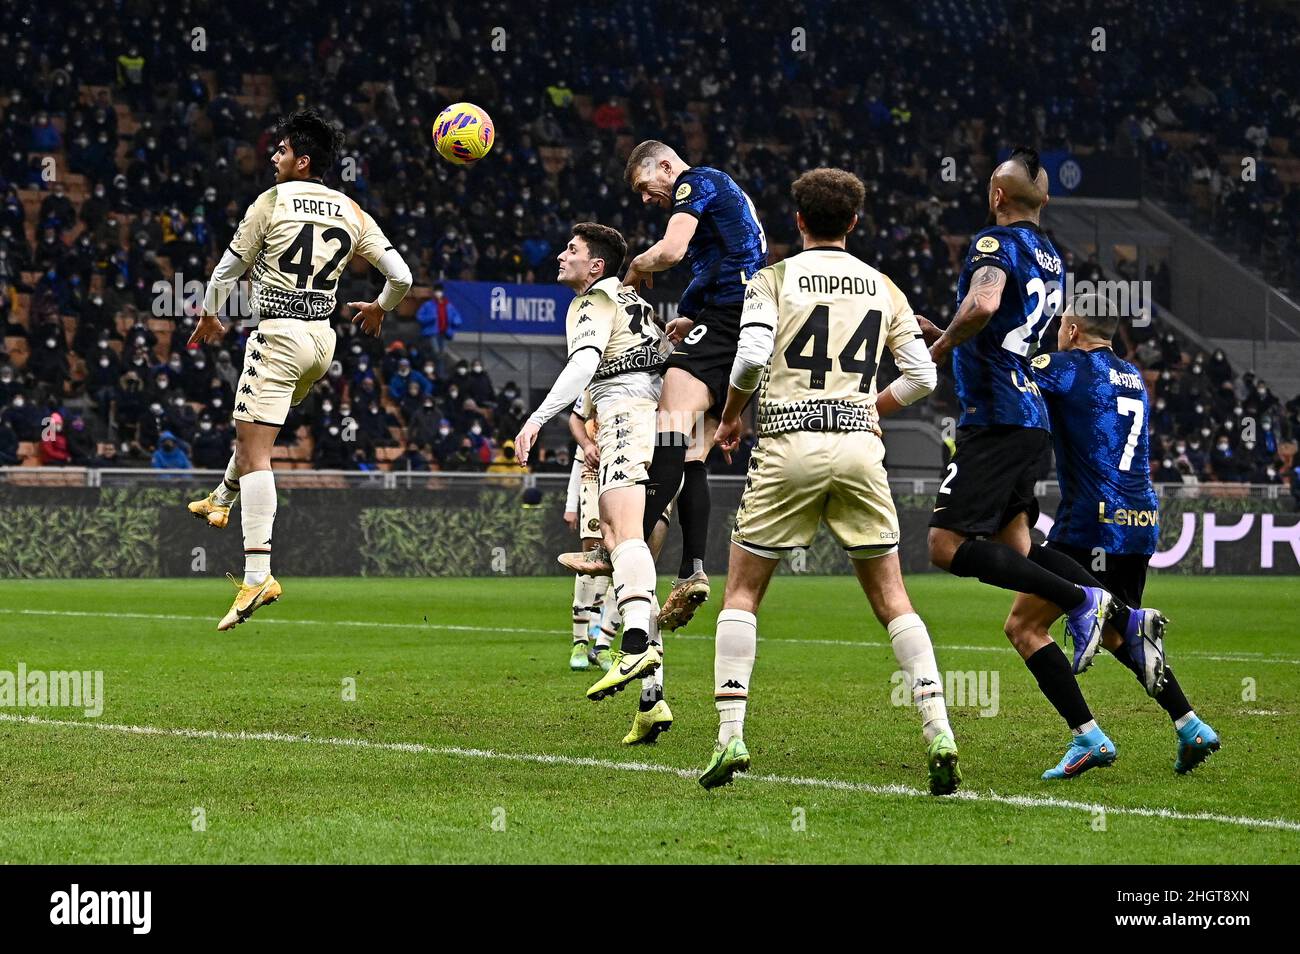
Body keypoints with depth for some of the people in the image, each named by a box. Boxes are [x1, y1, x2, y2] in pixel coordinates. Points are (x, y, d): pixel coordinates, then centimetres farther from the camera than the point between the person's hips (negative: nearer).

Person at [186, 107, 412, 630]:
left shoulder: (272, 202, -7)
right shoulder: (351, 213, 7)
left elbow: (228, 269, 0)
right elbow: (401, 276, 4)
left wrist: (209, 316, 18)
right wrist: (378, 309, 26)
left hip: (279, 333, -7)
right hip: (323, 337, 7)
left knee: (254, 449, -9)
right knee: (253, 425, 32)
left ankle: (257, 575, -20)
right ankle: (222, 499, 52)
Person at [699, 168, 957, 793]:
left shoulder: (774, 279, 2)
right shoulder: (883, 288, 11)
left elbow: (751, 357, -12)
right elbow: (921, 375, 10)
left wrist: (730, 416, 6)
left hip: (789, 446, -2)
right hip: (859, 446, 2)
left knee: (742, 590, 8)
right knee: (891, 597, 6)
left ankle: (730, 737, -2)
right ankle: (939, 735, -5)